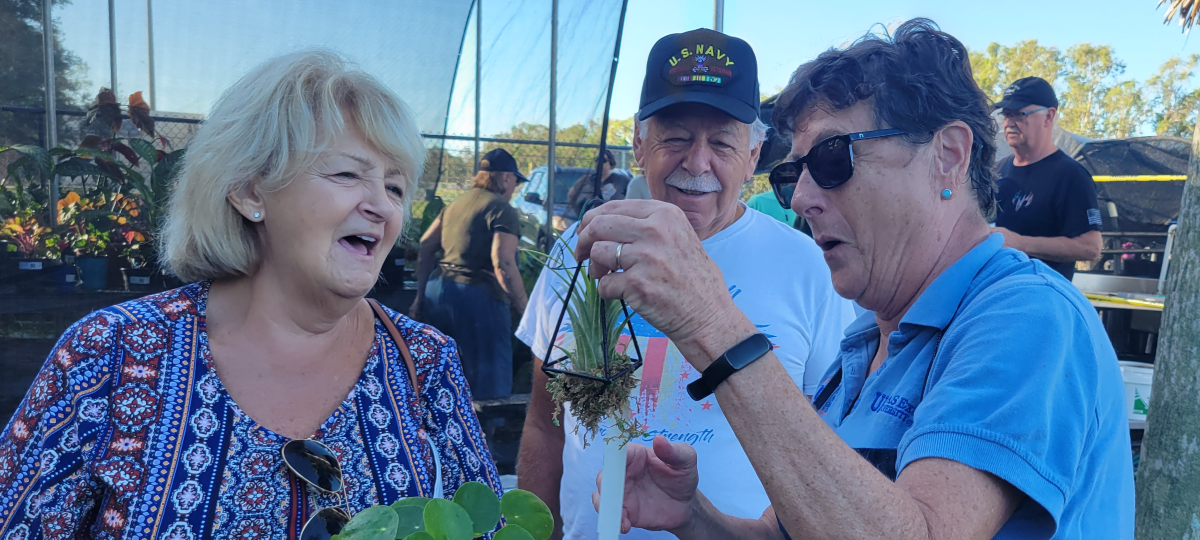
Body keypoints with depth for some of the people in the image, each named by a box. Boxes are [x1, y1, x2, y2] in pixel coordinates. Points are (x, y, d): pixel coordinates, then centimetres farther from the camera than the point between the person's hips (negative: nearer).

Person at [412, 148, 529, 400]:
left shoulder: (457, 202, 17)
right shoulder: (502, 210, -8)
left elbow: (426, 245, 20)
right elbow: (503, 264, -19)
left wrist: (421, 293, 24)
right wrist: (524, 306, -12)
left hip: (437, 291, 8)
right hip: (478, 298, -8)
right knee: (490, 388, -2)